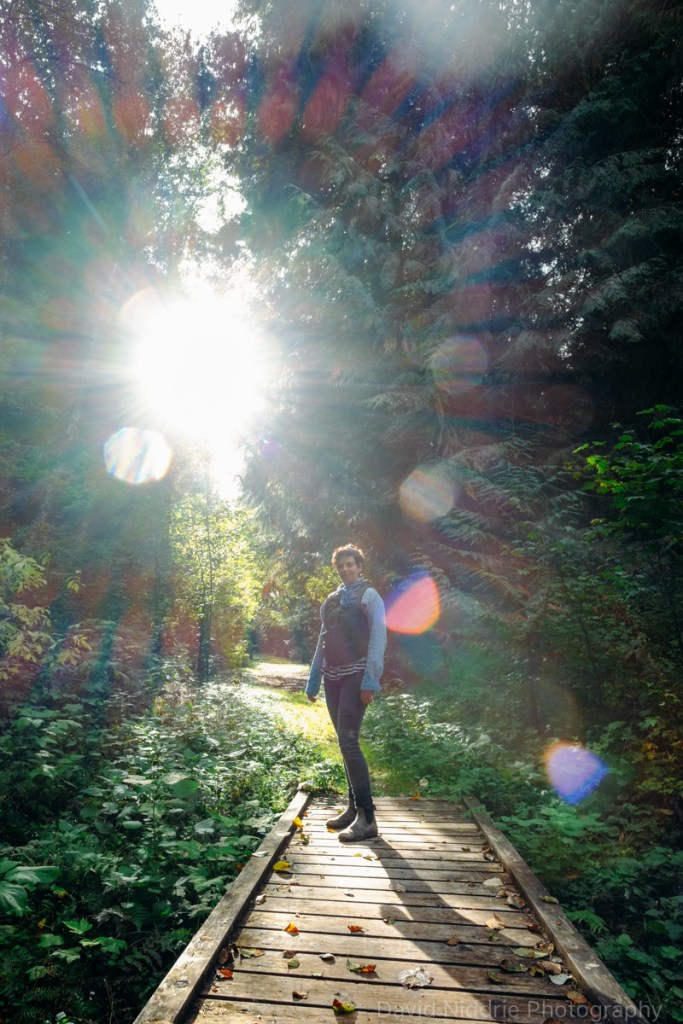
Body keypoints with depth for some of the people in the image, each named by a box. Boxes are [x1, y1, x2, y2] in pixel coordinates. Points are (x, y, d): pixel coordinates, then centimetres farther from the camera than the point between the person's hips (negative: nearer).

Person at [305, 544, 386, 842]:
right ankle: (354, 808, 19)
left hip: (356, 675, -6)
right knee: (345, 742, 9)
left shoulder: (369, 595, -1)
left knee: (348, 741, -13)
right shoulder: (330, 600, 17)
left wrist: (371, 679, -18)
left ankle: (367, 817, -8)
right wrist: (313, 680, 14)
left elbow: (378, 637, -9)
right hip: (333, 676, 6)